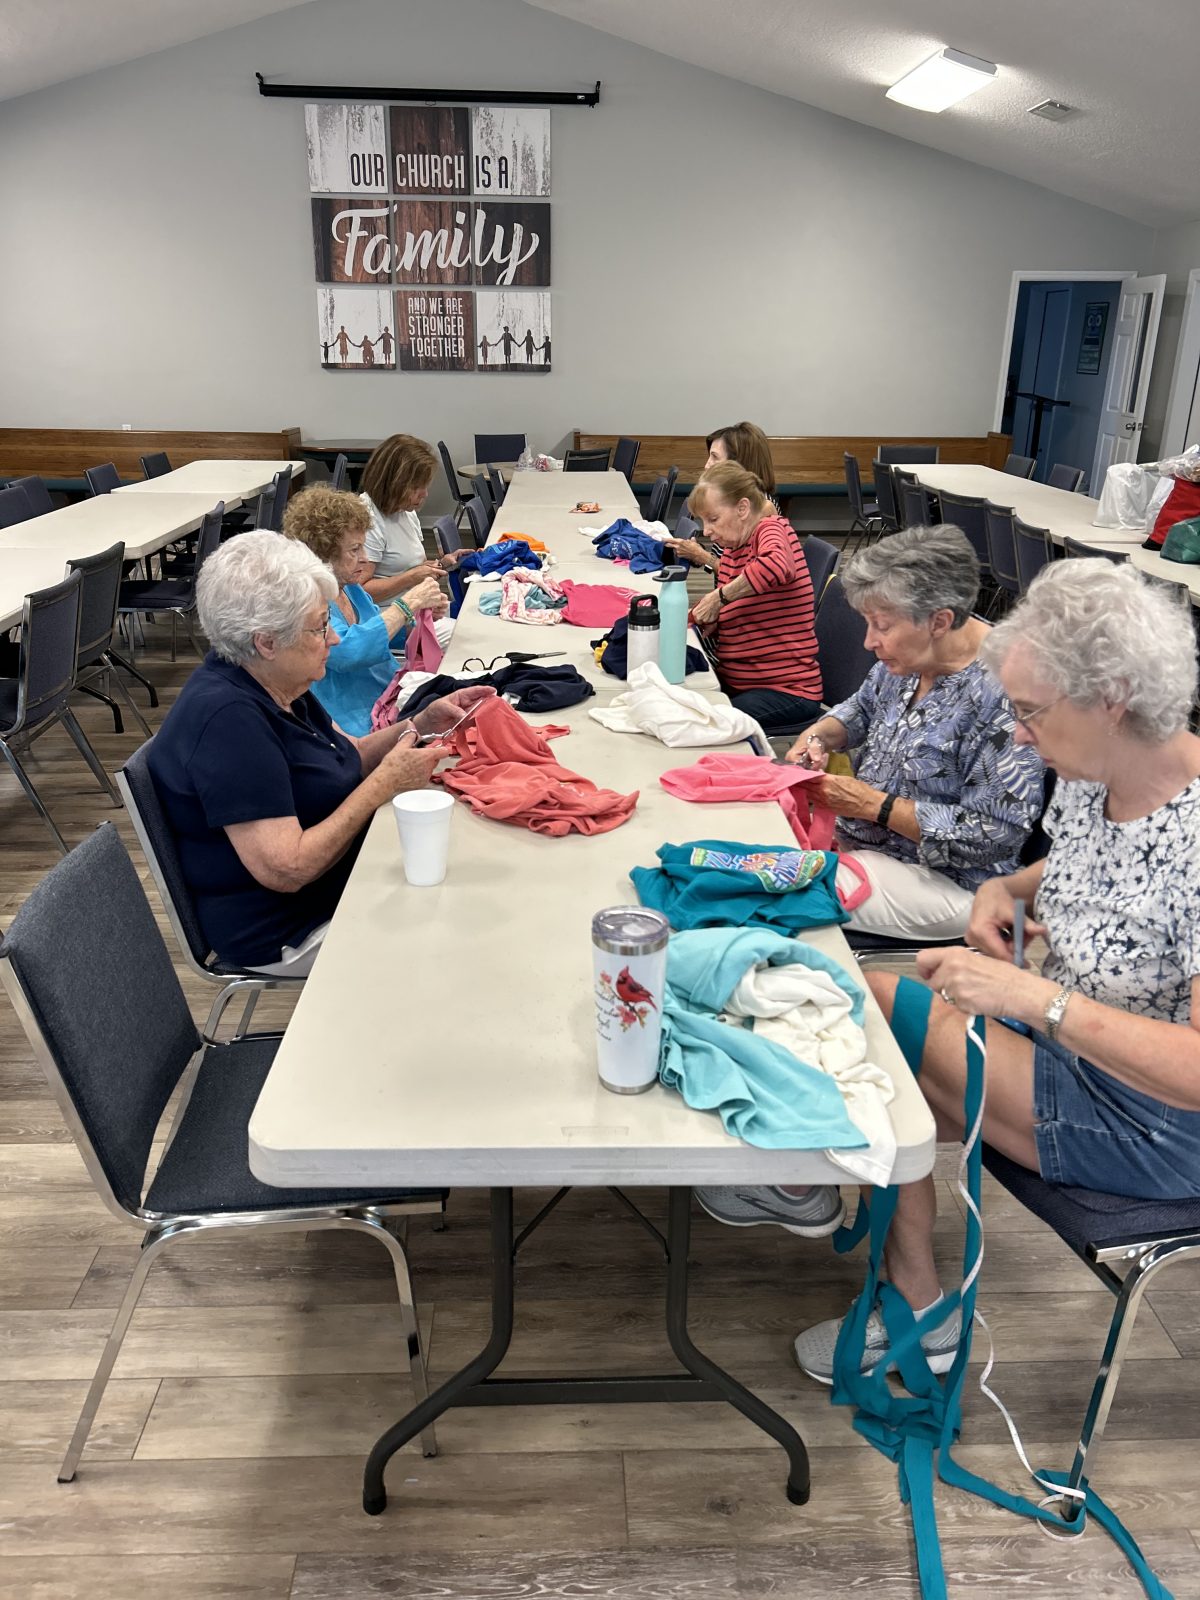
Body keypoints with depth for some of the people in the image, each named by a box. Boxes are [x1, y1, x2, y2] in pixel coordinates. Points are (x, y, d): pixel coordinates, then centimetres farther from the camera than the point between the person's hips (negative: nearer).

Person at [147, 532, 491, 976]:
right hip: (284, 931, -9)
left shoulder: (269, 685, 1)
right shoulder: (226, 718, -29)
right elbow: (286, 869, -32)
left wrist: (421, 723, -2)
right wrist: (386, 783, -25)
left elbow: (349, 755, 15)